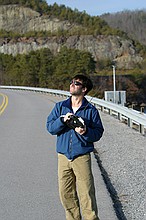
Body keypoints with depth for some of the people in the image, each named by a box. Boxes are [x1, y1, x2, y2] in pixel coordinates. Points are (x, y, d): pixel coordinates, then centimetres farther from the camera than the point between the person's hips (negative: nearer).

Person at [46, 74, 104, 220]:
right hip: (63, 156, 3)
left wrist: (86, 132, -19)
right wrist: (62, 120, -13)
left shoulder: (91, 110, 1)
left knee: (86, 193, -5)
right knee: (65, 193, 8)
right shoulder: (60, 107, 9)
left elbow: (98, 132, 0)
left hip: (82, 157, -3)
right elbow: (50, 127, 3)